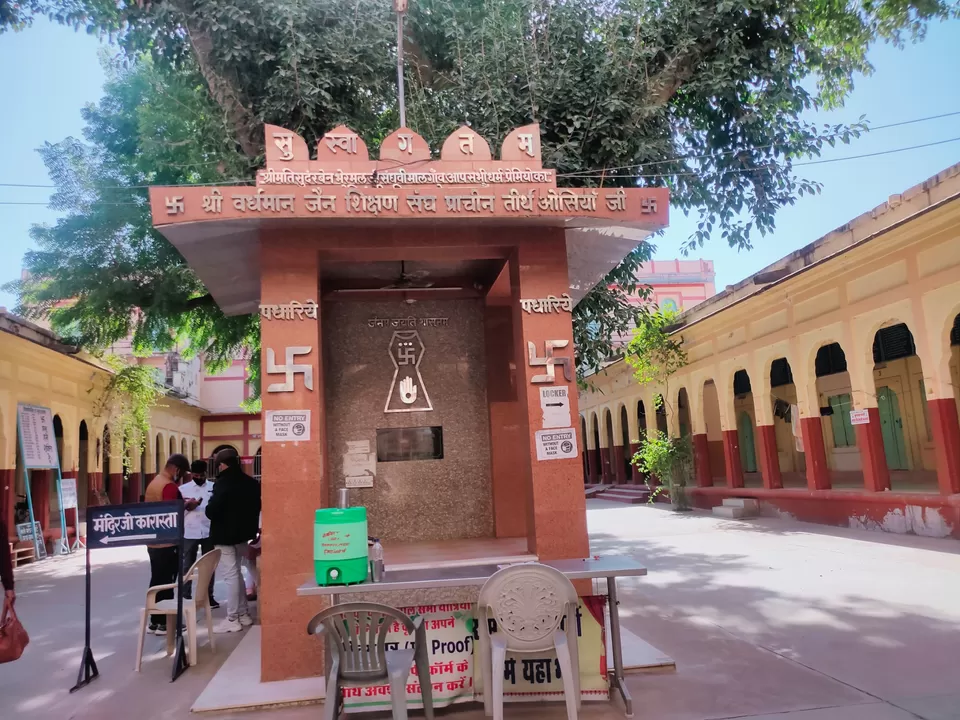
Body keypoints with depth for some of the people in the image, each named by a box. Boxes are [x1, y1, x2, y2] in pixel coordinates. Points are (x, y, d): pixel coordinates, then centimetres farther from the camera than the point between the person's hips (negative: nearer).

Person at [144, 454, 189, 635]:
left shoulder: (153, 483, 12)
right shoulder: (169, 486, -17)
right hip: (167, 543, -9)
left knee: (156, 581, 13)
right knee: (166, 583, -1)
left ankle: (154, 621, 20)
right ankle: (163, 623, 5)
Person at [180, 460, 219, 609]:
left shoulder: (214, 487, 5)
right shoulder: (183, 489, 3)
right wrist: (187, 506, -16)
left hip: (209, 532, 1)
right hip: (189, 533, -1)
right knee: (187, 566, 6)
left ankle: (209, 596, 19)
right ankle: (186, 597, 15)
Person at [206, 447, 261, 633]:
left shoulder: (223, 483, -19)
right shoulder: (251, 482, 6)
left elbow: (211, 511, -23)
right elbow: (256, 506, 15)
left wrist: (209, 508, -3)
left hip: (225, 536, -8)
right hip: (242, 533, 8)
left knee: (230, 575, -3)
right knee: (236, 573, 19)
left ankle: (232, 620, 3)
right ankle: (243, 614, 24)